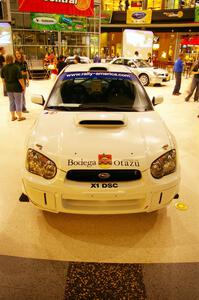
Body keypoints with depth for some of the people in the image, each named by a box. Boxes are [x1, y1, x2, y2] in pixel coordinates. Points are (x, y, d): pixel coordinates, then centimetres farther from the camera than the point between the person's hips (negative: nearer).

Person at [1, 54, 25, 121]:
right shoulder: (16, 67, -18)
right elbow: (20, 78, -19)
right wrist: (23, 86, -6)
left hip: (8, 88, 5)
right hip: (17, 87, -5)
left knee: (12, 102, 16)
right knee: (18, 102, 6)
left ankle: (13, 116, 23)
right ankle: (20, 116, 14)